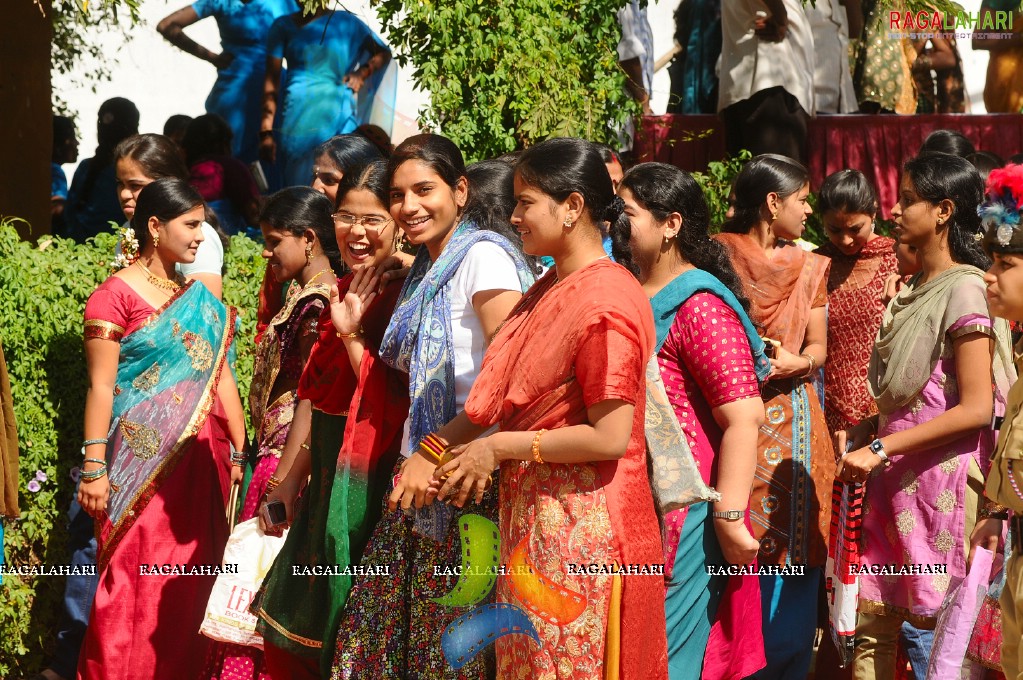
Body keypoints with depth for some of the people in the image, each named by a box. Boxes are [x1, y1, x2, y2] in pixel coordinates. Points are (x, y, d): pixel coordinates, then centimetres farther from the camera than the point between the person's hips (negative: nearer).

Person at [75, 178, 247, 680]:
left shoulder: (201, 299, 13)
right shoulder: (115, 295, -6)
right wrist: (94, 467, -15)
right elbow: (101, 387, -10)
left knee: (191, 583, 6)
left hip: (200, 457, 6)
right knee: (136, 585, -5)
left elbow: (220, 376, 14)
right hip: (141, 462, -6)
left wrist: (238, 451, 10)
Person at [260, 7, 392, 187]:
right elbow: (271, 80, 0)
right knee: (299, 184, -2)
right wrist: (266, 131, -8)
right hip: (298, 118, 0)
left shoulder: (346, 22, 9)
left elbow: (383, 53, 19)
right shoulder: (283, 26, 6)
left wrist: (362, 72, -1)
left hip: (338, 117, 0)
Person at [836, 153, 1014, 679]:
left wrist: (881, 449, -18)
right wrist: (861, 433, 5)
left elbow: (976, 409, -18)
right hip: (895, 479, 8)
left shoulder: (964, 290, -12)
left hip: (943, 481, -8)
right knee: (871, 626, 7)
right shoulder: (914, 290, 14)